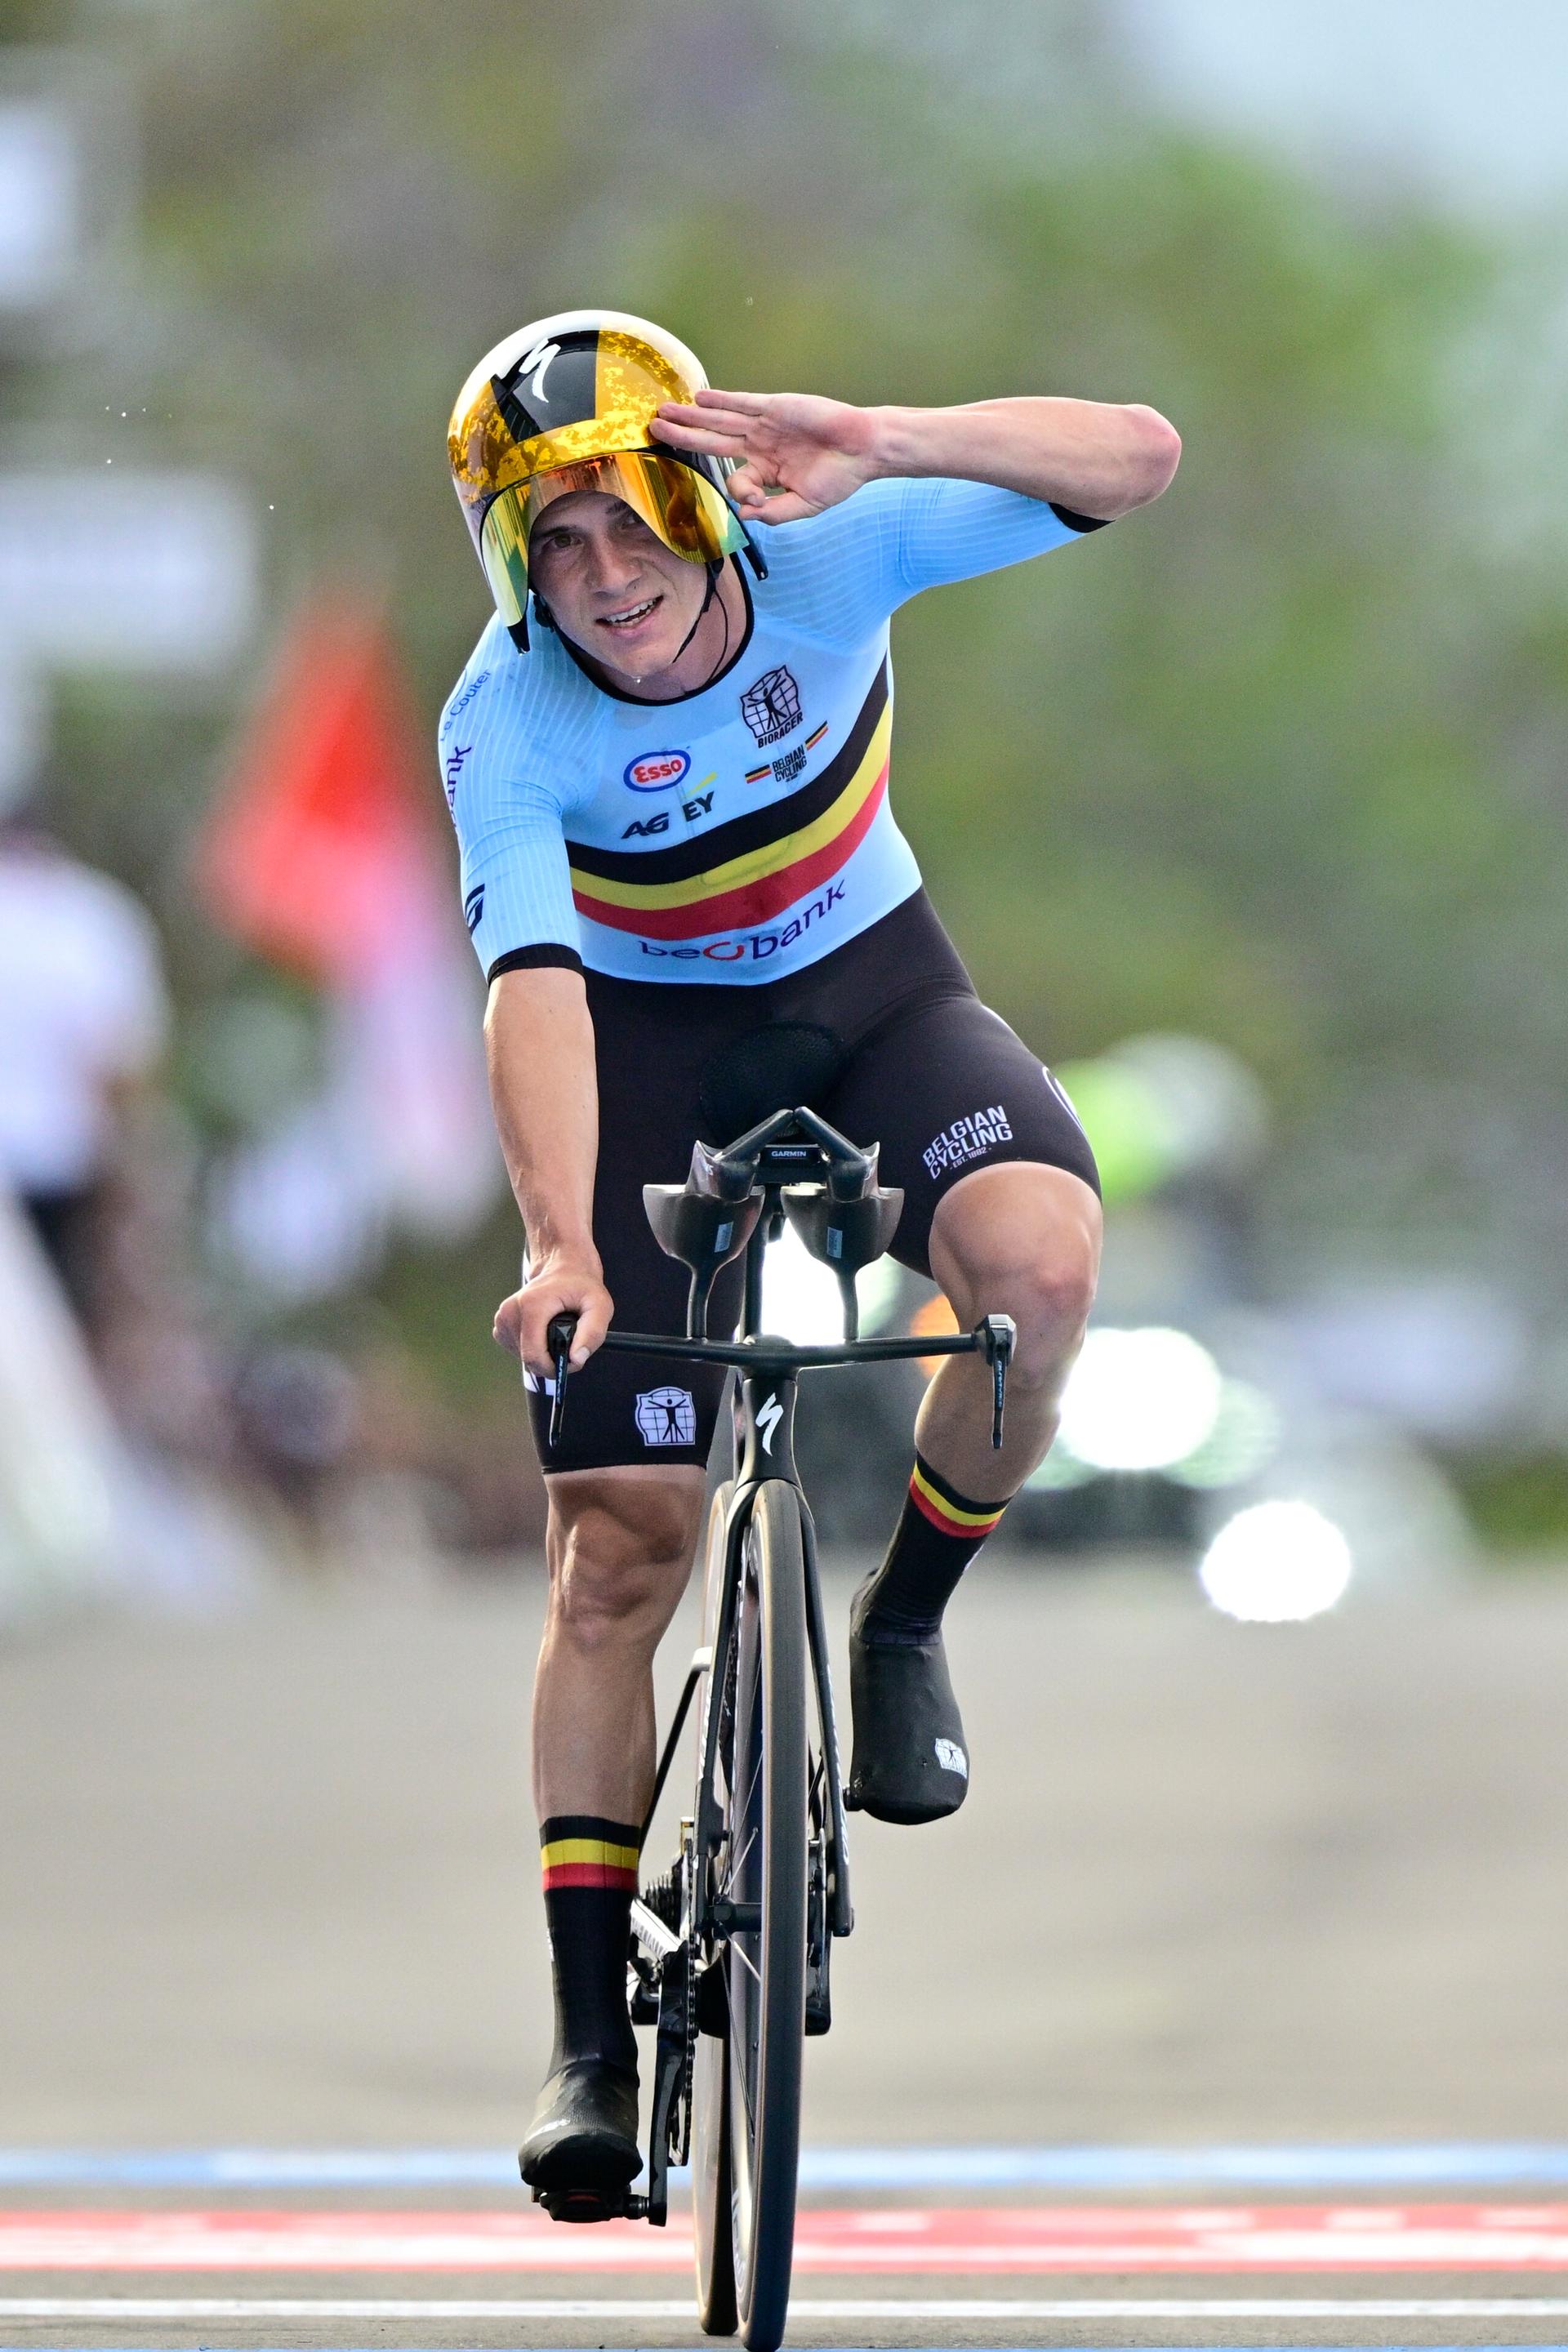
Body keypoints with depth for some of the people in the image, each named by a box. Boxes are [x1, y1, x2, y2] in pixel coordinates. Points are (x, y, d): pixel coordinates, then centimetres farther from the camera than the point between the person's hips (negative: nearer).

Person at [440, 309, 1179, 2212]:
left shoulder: (825, 550, -23)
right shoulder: (509, 726, -26)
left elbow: (1134, 459, -28)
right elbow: (534, 987, -37)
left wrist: (890, 447, -45)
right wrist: (562, 1244, -52)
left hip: (870, 991, 1)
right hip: (650, 1048, -1)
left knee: (1039, 1257, -32)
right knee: (619, 1544, -8)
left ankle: (905, 1625, -4)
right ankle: (590, 2037, -2)